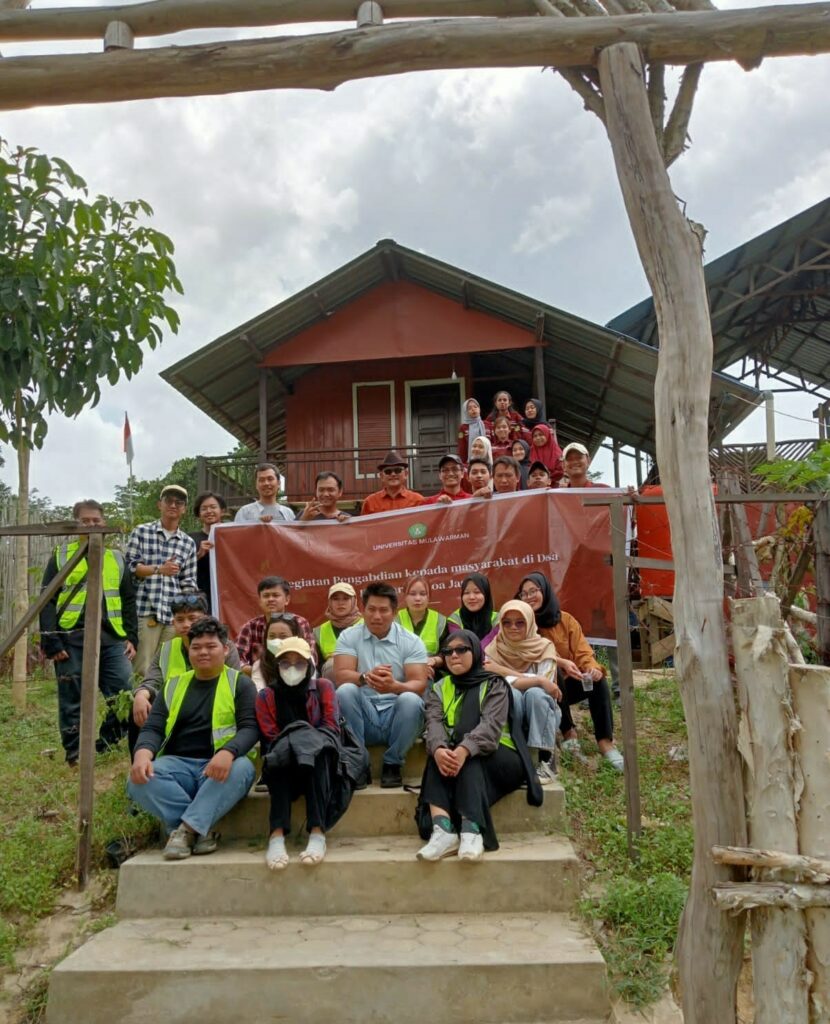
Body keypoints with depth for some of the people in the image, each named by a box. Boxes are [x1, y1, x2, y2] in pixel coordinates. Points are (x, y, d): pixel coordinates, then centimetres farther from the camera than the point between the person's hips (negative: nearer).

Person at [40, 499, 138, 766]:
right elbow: (47, 602, 1)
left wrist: (131, 637, 6)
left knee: (125, 694, -5)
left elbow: (128, 601, 16)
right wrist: (50, 641, -8)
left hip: (111, 638, 3)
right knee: (73, 701, 4)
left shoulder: (117, 559, 15)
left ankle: (106, 744, 14)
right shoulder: (60, 556, 6)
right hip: (71, 639, -2)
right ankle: (75, 754, 17)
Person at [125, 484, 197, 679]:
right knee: (142, 669, -4)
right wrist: (159, 569, -10)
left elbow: (188, 583, 11)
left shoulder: (188, 543, 13)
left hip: (174, 614, 3)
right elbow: (128, 566, 0)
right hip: (145, 611, -3)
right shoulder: (141, 532, 7)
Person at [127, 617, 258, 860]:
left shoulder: (239, 683, 7)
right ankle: (201, 828, -21)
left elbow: (250, 727, -6)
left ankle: (187, 828, -29)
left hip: (222, 766, -2)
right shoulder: (173, 686, 18)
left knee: (242, 768, -36)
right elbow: (153, 728, 8)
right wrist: (142, 754, -17)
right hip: (178, 764, 3)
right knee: (140, 780, -27)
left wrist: (228, 752, -28)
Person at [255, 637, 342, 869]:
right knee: (281, 752, -33)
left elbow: (331, 727, -3)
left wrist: (310, 743, -21)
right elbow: (270, 739, -1)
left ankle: (317, 833, -43)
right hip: (281, 769, 0)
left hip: (320, 764, 0)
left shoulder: (323, 687, 9)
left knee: (317, 749, -33)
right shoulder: (266, 696, 8)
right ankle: (277, 835, -45)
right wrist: (289, 745, -21)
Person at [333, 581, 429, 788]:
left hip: (397, 716, 0)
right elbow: (341, 676, -11)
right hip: (363, 717, 1)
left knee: (410, 700, -32)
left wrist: (394, 686, -33)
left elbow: (419, 685, -10)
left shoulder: (411, 641, 0)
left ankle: (392, 764, -10)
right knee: (345, 691, -28)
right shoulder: (349, 636, 3)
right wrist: (365, 677, -33)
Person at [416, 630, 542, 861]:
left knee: (469, 760, -33)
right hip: (454, 754, 3)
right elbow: (434, 723, -7)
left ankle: (471, 831, -49)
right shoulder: (439, 689, 13)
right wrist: (438, 749, -31)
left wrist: (464, 750, -37)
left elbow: (491, 725, -17)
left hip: (497, 758, -2)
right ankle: (442, 828, -47)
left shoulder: (494, 685, 2)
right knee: (438, 756, -29)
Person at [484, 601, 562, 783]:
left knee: (534, 693, -32)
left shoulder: (544, 647, -3)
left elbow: (544, 684, -16)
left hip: (541, 716, 0)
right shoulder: (493, 650, -1)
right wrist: (537, 680, -25)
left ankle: (546, 761, -25)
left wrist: (506, 673, -19)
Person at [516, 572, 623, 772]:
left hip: (569, 684, 3)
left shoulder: (566, 620, 3)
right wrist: (561, 662, -37)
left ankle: (605, 741, -28)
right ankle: (569, 733, -29)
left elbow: (582, 652, -6)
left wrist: (592, 667, -30)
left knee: (597, 680, -25)